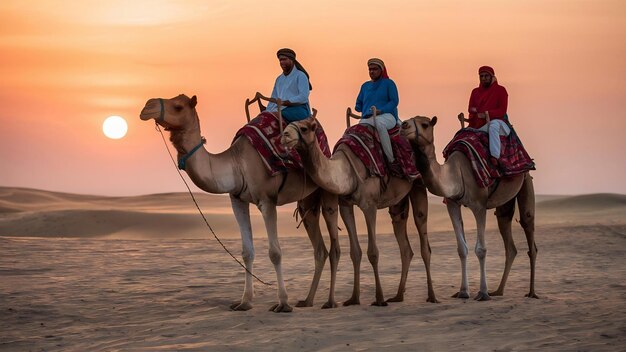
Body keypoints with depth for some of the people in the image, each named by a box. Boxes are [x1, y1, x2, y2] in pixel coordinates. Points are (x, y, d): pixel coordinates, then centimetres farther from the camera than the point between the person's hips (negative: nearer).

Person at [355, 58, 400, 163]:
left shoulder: (388, 83, 9)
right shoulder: (365, 86, 23)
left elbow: (394, 101, -1)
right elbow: (358, 104, 28)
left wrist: (380, 110, -16)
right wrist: (368, 110, 7)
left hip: (386, 116, -5)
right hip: (367, 118, 5)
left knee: (379, 123, -42)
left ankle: (391, 160, -42)